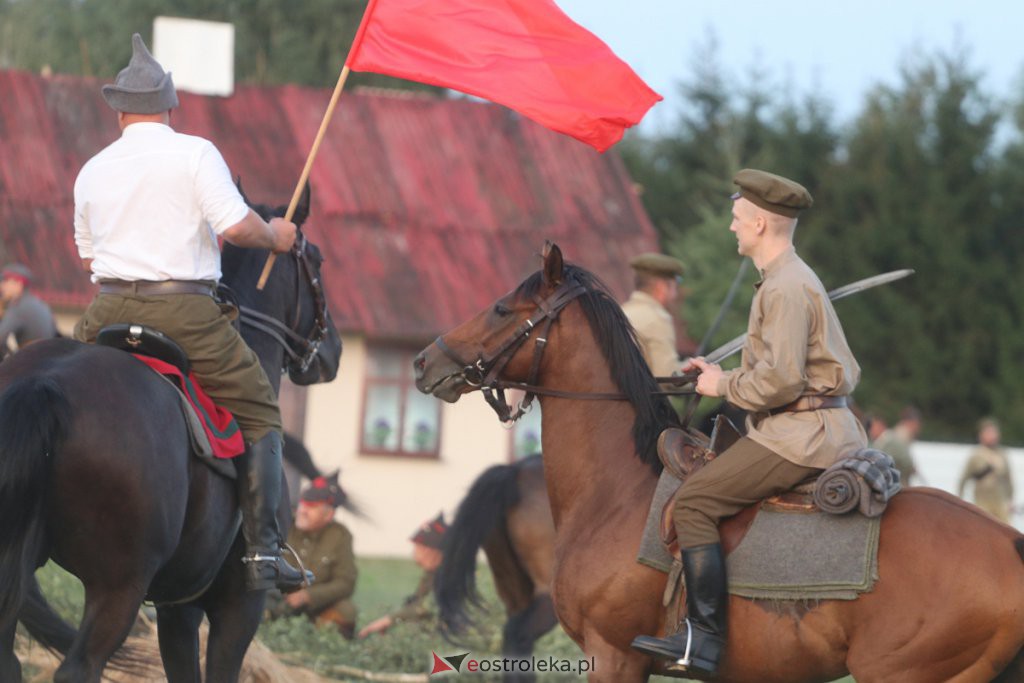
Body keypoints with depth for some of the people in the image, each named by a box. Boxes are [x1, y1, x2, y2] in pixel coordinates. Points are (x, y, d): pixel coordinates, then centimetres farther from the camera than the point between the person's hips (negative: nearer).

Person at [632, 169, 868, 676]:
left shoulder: (786, 288, -15)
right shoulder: (793, 280, 20)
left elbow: (781, 379, -24)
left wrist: (724, 385, -6)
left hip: (799, 436, -11)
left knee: (693, 501, -17)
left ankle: (704, 638, -21)